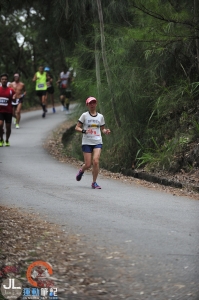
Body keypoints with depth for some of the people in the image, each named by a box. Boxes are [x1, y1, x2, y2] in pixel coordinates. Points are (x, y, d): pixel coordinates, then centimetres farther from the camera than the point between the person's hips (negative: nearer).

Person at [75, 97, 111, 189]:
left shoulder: (100, 116, 9)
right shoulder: (84, 115, 0)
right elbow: (77, 127, 0)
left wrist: (106, 131, -3)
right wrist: (83, 131, -19)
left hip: (97, 142, 2)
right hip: (87, 142, -2)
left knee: (96, 161, -17)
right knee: (88, 164, -4)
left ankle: (94, 182, -4)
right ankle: (81, 171, 33)